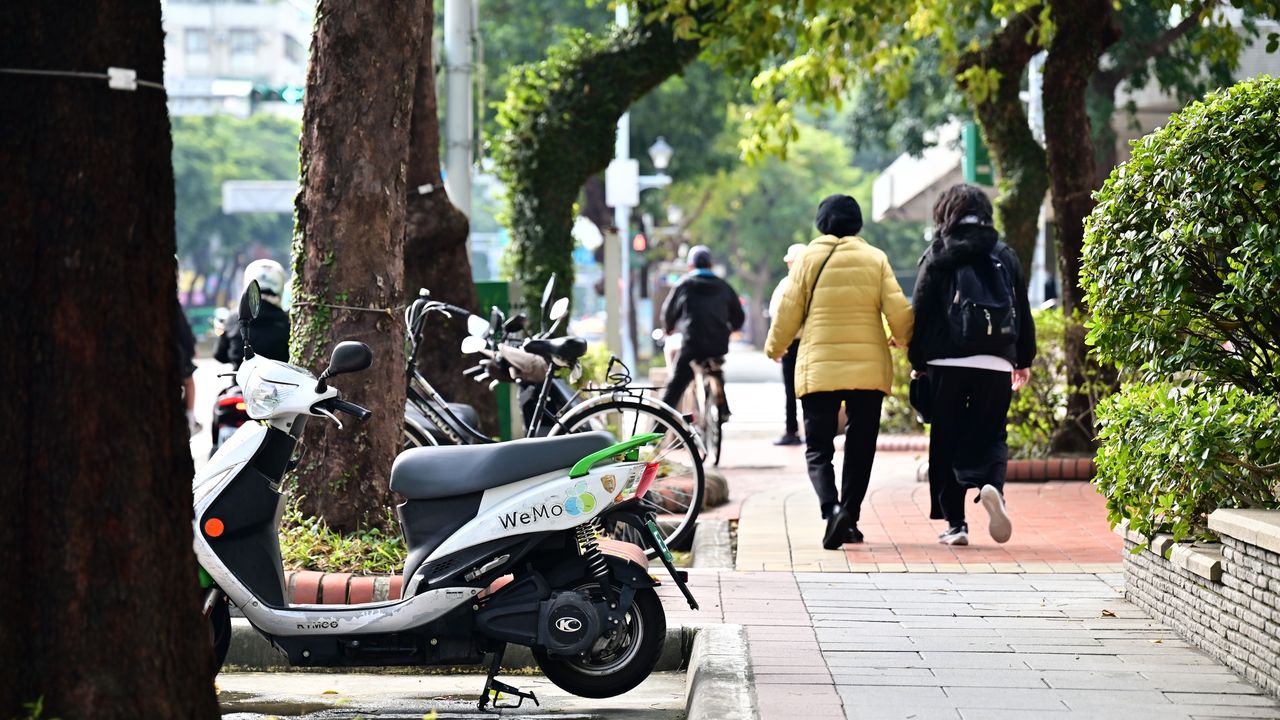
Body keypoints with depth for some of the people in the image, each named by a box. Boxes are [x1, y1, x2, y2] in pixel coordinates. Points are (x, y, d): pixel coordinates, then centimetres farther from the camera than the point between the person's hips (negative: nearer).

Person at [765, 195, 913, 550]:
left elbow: (789, 310, 2)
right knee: (860, 447, 12)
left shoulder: (809, 257, 0)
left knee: (818, 448, 2)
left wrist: (774, 347, 19)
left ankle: (832, 509, -21)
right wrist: (903, 340, 19)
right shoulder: (875, 258, 2)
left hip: (818, 369, -1)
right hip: (869, 370, 1)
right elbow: (898, 310, -1)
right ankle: (850, 516, 8)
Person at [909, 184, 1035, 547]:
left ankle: (954, 523, 5)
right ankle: (993, 486, -23)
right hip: (995, 364, 1)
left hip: (947, 363, -1)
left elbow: (921, 312, 0)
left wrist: (917, 362, 8)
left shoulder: (937, 256, 1)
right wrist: (1024, 360, 22)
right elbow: (1023, 313, 12)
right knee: (990, 436, 8)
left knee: (946, 444, 7)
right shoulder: (1005, 255, 8)